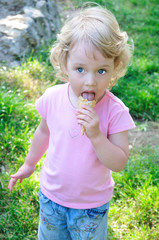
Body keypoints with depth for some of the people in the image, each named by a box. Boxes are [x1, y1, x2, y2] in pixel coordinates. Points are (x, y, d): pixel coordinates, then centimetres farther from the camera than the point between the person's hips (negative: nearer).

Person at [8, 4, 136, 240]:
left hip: (92, 204, -2)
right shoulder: (53, 97, -17)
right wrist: (29, 164, 16)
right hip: (51, 194, 3)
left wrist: (95, 135, -38)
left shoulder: (115, 110, -26)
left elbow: (119, 163, -23)